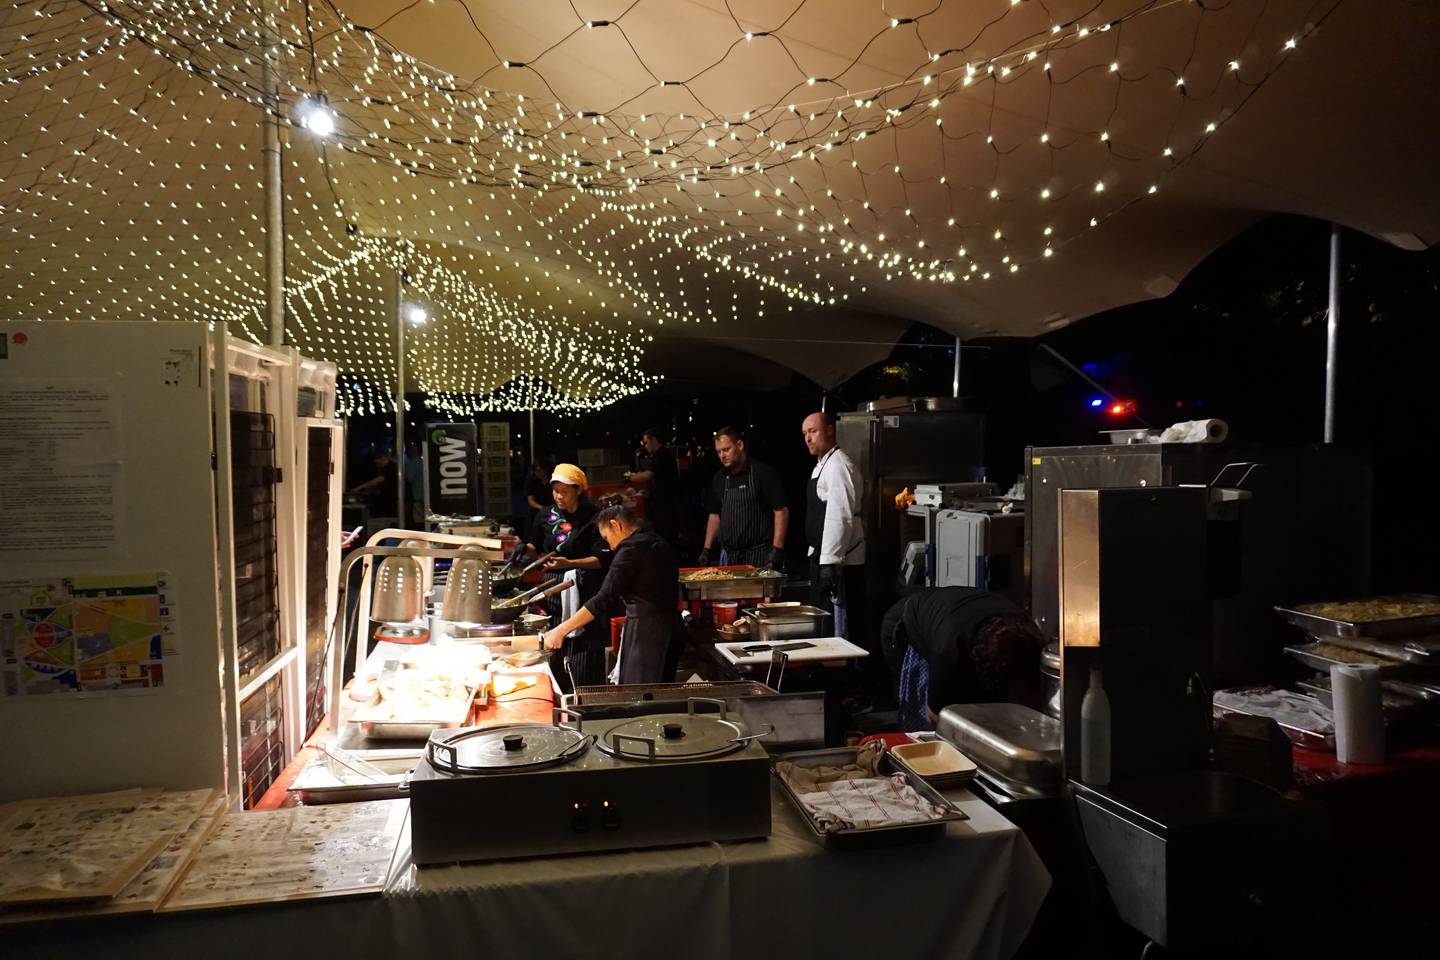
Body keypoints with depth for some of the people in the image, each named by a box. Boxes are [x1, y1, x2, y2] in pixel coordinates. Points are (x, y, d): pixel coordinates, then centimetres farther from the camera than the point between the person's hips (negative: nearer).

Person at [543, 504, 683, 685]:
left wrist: (560, 631, -18)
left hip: (645, 631, -9)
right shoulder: (660, 544, 12)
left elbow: (604, 599, -20)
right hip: (670, 624, 9)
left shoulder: (631, 549, -14)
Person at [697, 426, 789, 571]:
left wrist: (777, 549, -17)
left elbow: (781, 511, -10)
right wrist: (707, 549, 11)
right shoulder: (720, 478, 13)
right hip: (728, 557, 6)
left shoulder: (763, 473, -6)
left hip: (759, 557, -6)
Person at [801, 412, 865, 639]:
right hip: (822, 558, 10)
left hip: (838, 563, -10)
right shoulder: (821, 465, 16)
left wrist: (829, 563, -25)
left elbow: (840, 518, -23)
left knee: (838, 630, -5)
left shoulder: (838, 466, -16)